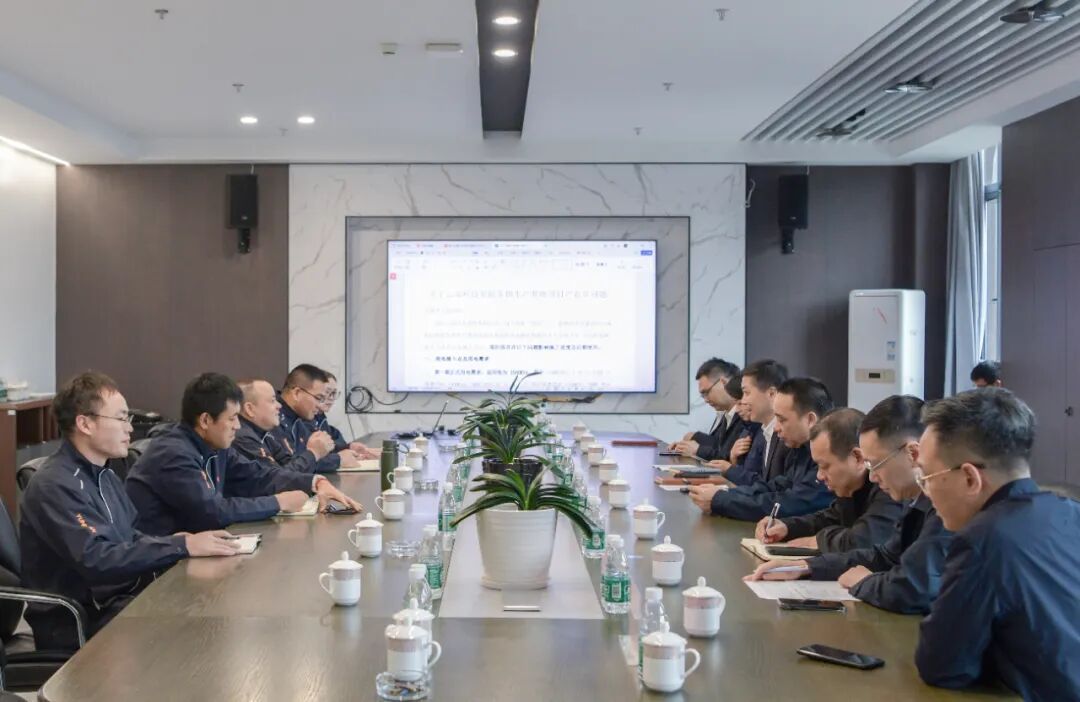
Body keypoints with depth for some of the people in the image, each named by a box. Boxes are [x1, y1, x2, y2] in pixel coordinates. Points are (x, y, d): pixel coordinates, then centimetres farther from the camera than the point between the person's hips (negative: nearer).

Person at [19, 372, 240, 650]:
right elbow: (96, 561, -26)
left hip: (123, 596, 9)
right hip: (78, 621, -9)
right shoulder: (55, 484, -17)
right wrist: (181, 546, -26)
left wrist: (172, 542, -4)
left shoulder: (105, 476, 13)